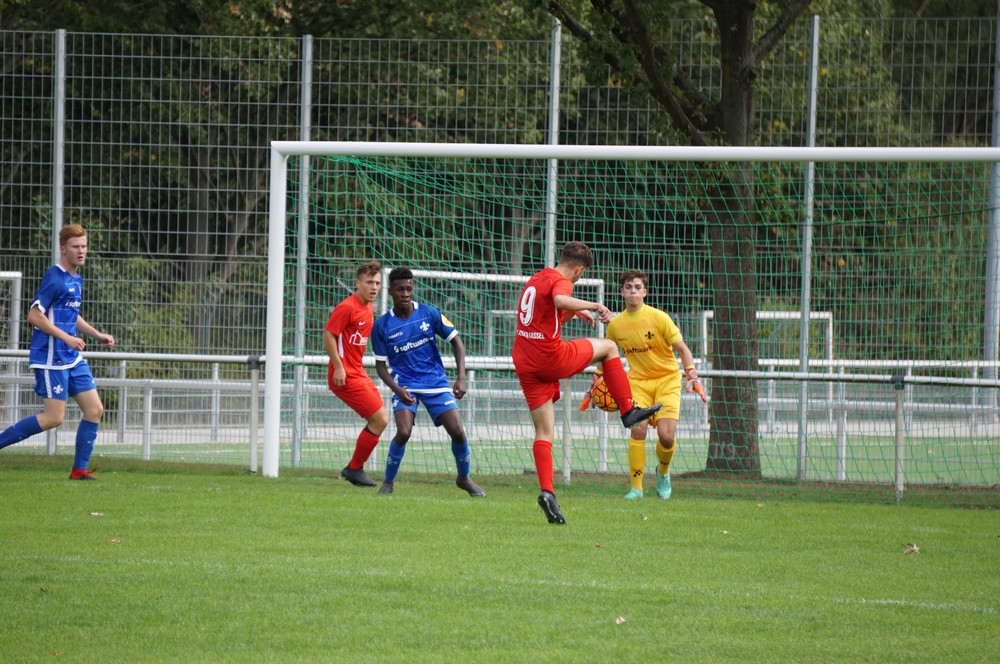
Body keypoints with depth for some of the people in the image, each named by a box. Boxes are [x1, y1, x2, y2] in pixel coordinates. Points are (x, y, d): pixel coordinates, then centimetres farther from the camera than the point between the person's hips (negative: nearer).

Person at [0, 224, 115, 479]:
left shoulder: (76, 280, 14)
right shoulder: (55, 278, -14)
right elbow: (34, 315, -18)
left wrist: (98, 335, 17)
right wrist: (67, 338, -20)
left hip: (73, 358, 9)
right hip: (52, 359, -9)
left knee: (95, 410, 3)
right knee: (54, 418, -10)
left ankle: (80, 470, 7)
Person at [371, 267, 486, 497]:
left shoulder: (429, 313, -7)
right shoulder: (382, 326, -8)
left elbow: (455, 340, 2)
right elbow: (381, 365, -2)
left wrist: (461, 377, -9)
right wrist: (396, 389, -21)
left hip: (436, 381, 1)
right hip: (405, 384, -1)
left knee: (458, 432, -7)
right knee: (403, 433, -23)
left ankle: (464, 478, 20)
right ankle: (388, 483, -1)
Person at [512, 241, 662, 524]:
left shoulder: (535, 280, 17)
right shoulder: (560, 282, -10)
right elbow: (560, 301, -35)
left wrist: (575, 312, 29)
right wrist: (595, 306, -26)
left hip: (525, 363, 8)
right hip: (551, 357, -8)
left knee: (544, 432, 6)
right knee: (609, 347, 16)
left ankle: (546, 491, -8)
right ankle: (628, 411, 17)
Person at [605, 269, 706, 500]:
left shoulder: (659, 318, -11)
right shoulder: (616, 325, 0)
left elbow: (682, 349, -8)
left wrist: (692, 375, -20)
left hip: (667, 379, -2)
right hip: (638, 381, 2)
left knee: (666, 436, -16)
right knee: (637, 428, -20)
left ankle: (663, 472, 18)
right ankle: (636, 487, -10)